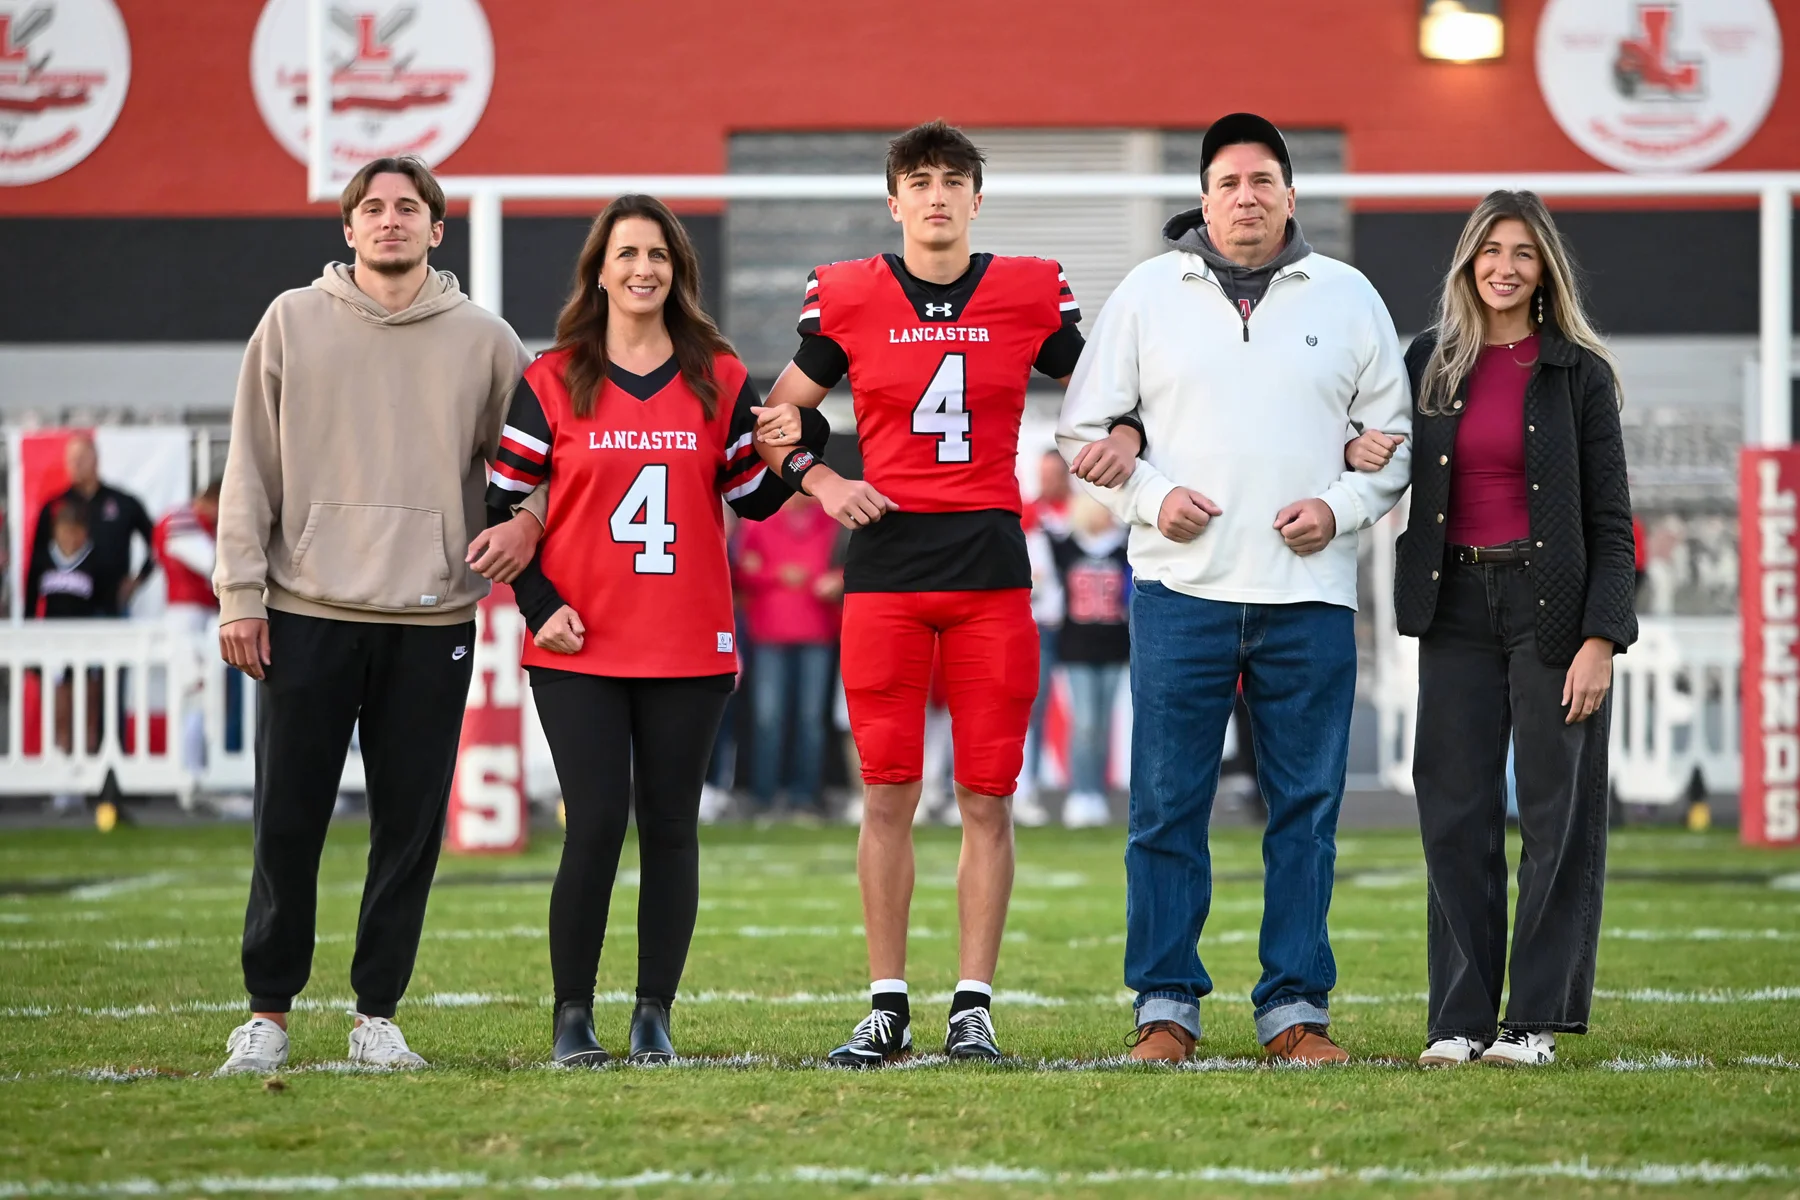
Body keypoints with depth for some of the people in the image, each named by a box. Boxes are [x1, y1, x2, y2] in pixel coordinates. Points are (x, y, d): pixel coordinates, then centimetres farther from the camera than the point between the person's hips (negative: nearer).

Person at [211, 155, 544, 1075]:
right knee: (287, 823, 0)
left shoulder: (485, 341, 6)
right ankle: (267, 1011, 11)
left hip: (433, 620, 1)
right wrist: (241, 593, -2)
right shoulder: (293, 323, 5)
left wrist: (528, 522, -7)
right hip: (308, 613, -1)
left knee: (410, 827, 3)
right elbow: (250, 469, 4)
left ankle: (377, 1014, 13)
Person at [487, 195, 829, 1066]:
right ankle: (572, 1017, 2)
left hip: (689, 647, 2)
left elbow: (756, 499, 9)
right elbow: (502, 505, 5)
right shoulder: (552, 382, 3)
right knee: (596, 825, -8)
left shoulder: (720, 379, 8)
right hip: (580, 649, -2)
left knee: (671, 827, 3)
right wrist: (540, 605, -5)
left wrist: (800, 443, -10)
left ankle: (654, 1016, 10)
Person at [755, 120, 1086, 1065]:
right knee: (887, 793, 0)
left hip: (991, 566, 0)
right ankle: (886, 1006, 6)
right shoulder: (847, 299, 4)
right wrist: (821, 483, 0)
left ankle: (973, 1006, 5)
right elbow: (780, 417, 15)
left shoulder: (1029, 296, 4)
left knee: (987, 798, 0)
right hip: (885, 565, 0)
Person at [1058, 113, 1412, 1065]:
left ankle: (1295, 1006, 8)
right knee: (1167, 806, -1)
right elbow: (1084, 430, 9)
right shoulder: (1148, 293, 7)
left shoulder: (1347, 298, 10)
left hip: (1310, 597, 1)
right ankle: (1166, 1003, 6)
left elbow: (1395, 438, 13)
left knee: (1306, 809, 2)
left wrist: (1342, 507, -4)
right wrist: (1151, 494, -6)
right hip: (1181, 590, -1)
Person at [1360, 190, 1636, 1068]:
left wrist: (1601, 638, -11)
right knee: (1455, 813, 2)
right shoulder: (1429, 362, 8)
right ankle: (1460, 1018, 6)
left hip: (1551, 606, -3)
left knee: (1555, 812, -2)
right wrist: (1364, 461, -8)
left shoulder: (1578, 373, 0)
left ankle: (1537, 1018, 3)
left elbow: (1610, 519, -2)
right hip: (1457, 604, 3)